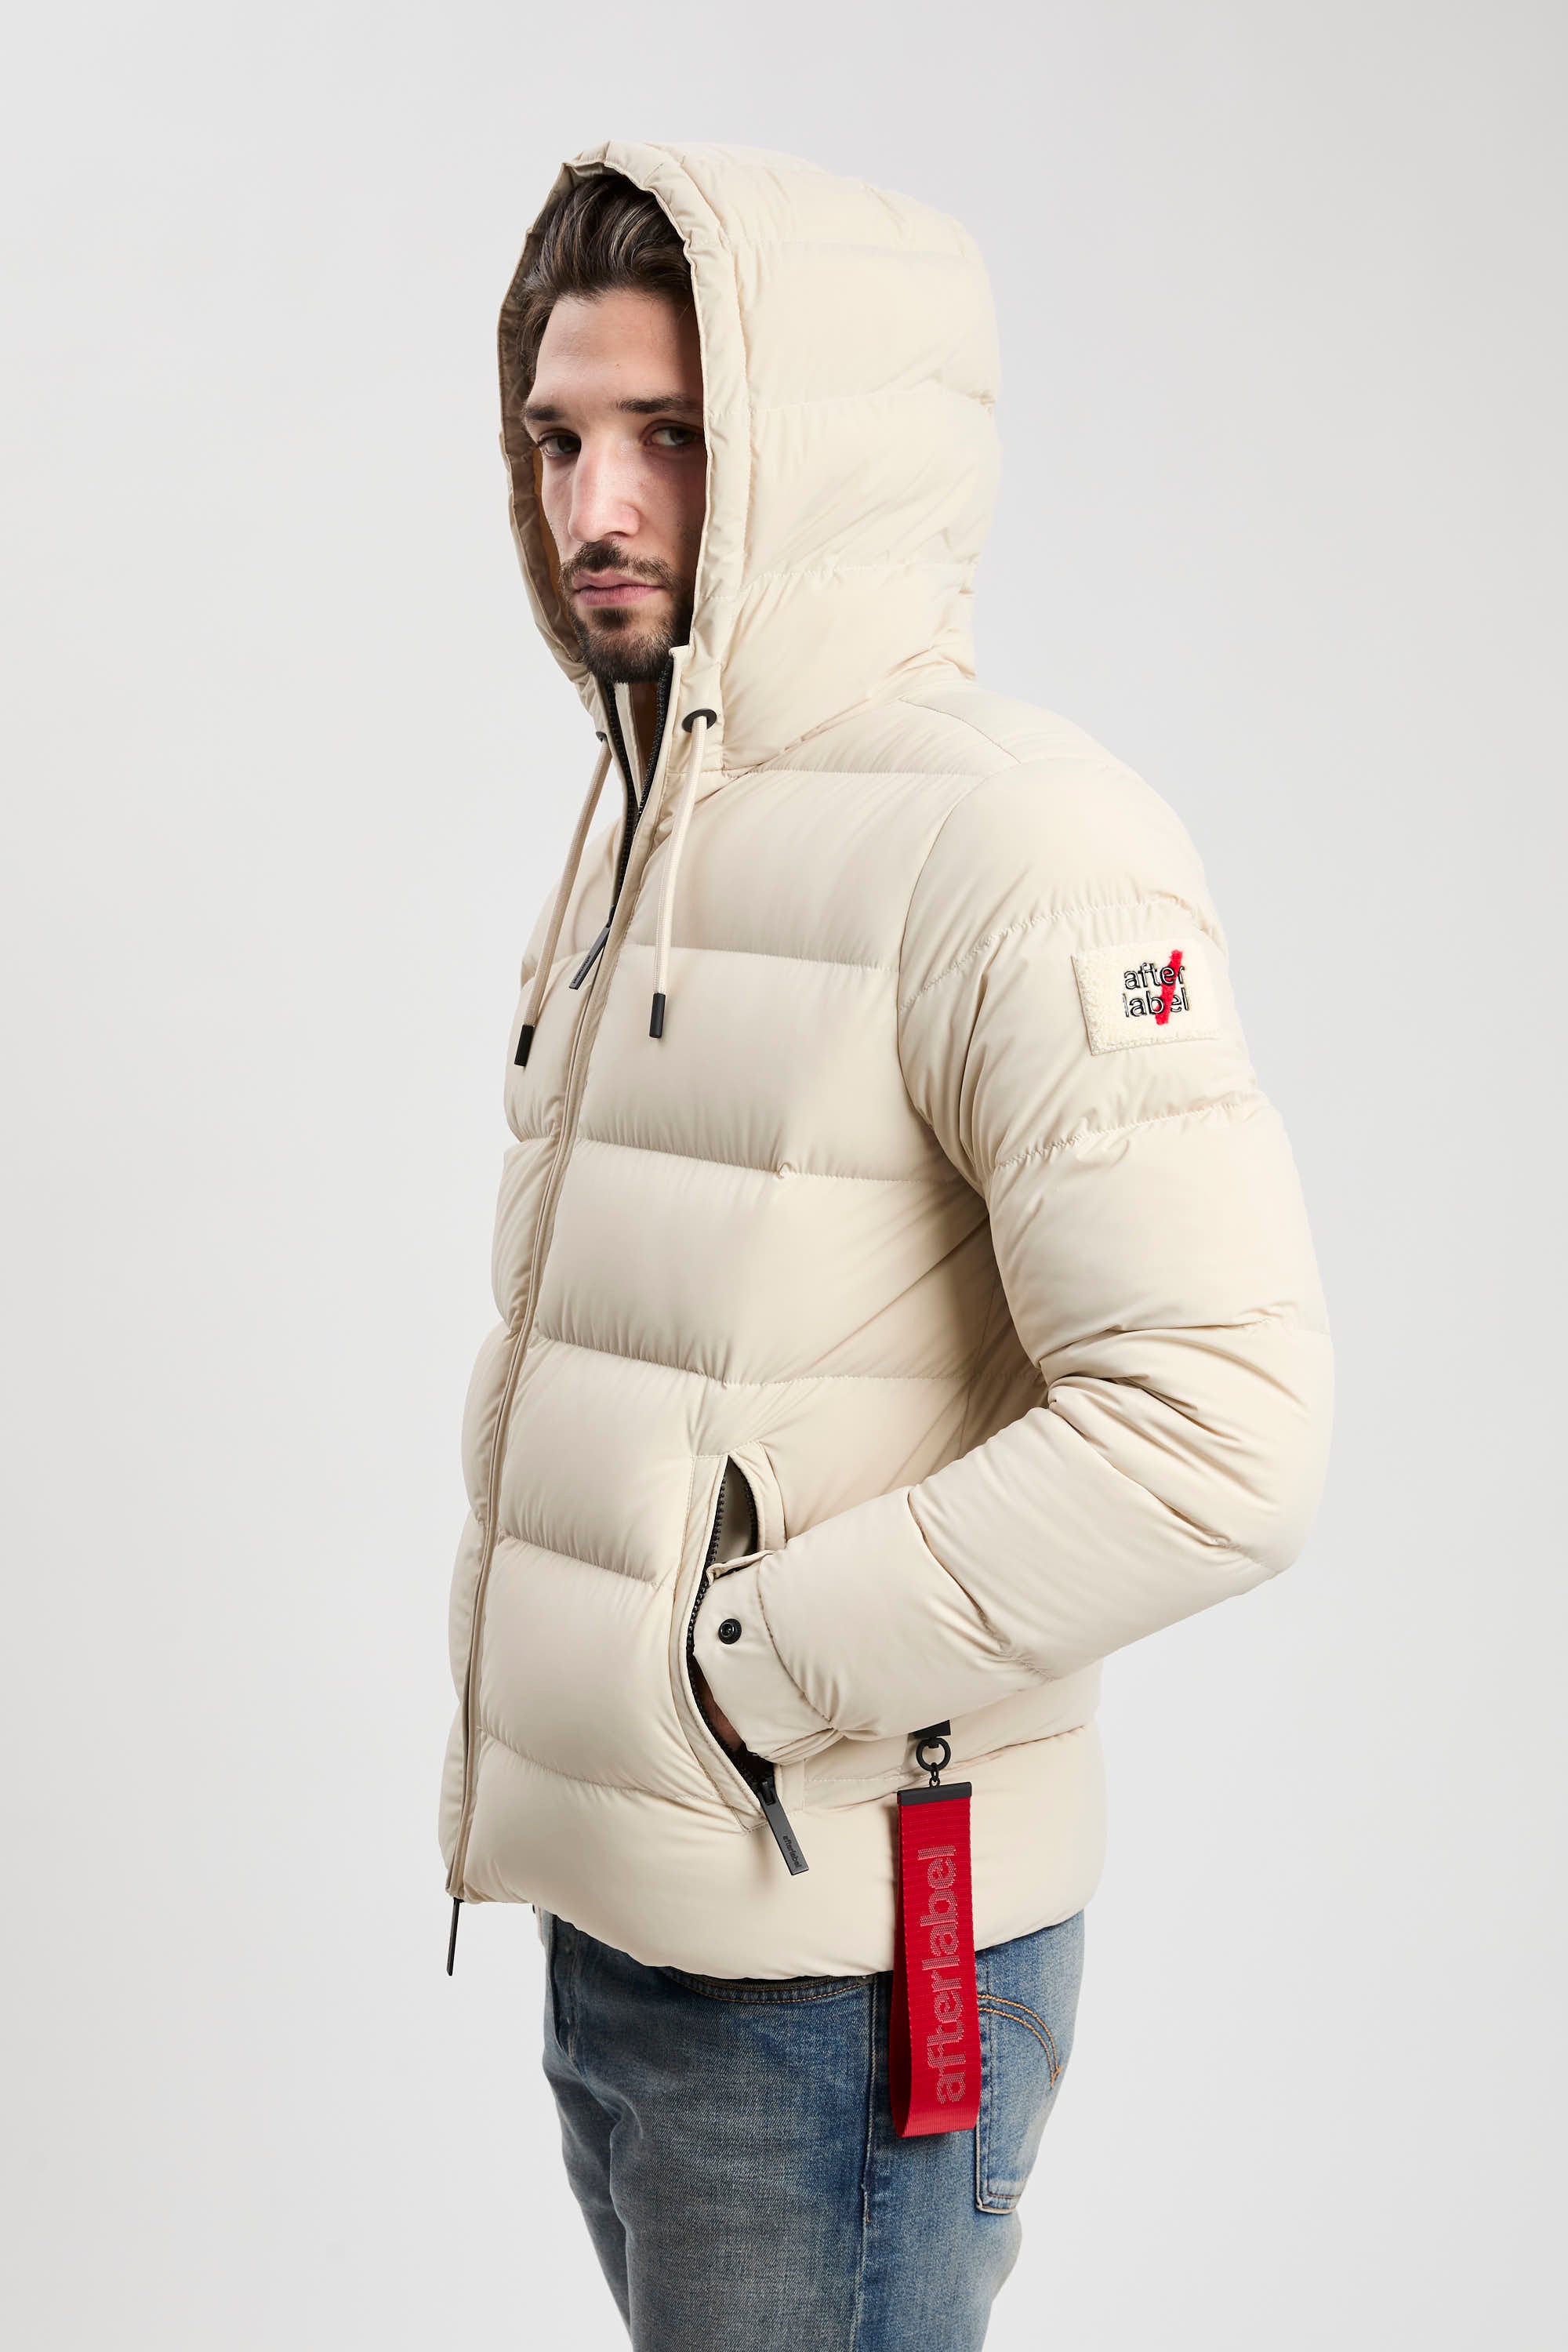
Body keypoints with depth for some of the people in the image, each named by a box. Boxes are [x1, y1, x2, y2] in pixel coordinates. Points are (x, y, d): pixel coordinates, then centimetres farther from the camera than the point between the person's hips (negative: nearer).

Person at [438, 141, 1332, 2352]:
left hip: (837, 1969, -8)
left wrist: (736, 1669, -20)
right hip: (607, 1920, 8)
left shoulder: (1015, 845, -18)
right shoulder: (633, 840, 11)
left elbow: (1217, 1434, -26)